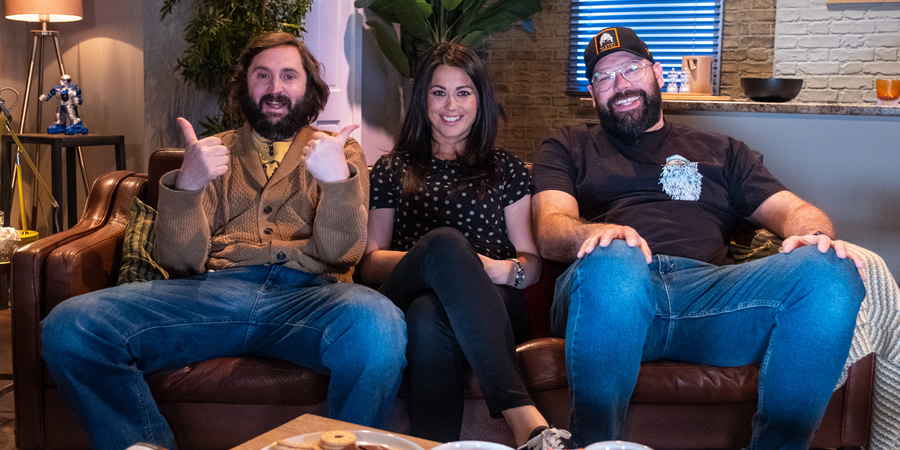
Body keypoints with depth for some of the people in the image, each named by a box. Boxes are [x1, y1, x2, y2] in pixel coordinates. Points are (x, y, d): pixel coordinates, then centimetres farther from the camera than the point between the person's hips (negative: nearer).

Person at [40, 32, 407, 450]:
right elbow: (182, 262, 9)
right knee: (69, 327, -22)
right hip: (213, 289, 2)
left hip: (306, 292, -2)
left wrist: (338, 180, -18)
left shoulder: (340, 151, 19)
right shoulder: (213, 152, 22)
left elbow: (340, 252, 2)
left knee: (378, 324, -38)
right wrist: (186, 185, -10)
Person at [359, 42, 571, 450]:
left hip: (489, 307, 0)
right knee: (444, 239, -37)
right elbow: (369, 263, 14)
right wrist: (430, 256, -7)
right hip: (404, 304, 0)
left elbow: (532, 263, 16)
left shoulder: (506, 169, 23)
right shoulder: (392, 169, 23)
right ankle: (524, 417, -50)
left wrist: (505, 269, -10)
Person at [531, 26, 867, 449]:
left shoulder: (720, 150, 33)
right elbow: (550, 230, 8)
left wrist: (815, 234, -5)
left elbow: (793, 209, 21)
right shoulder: (568, 147, 26)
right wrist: (594, 234, -18)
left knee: (831, 270, -26)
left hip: (708, 294, 3)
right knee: (613, 260, -40)